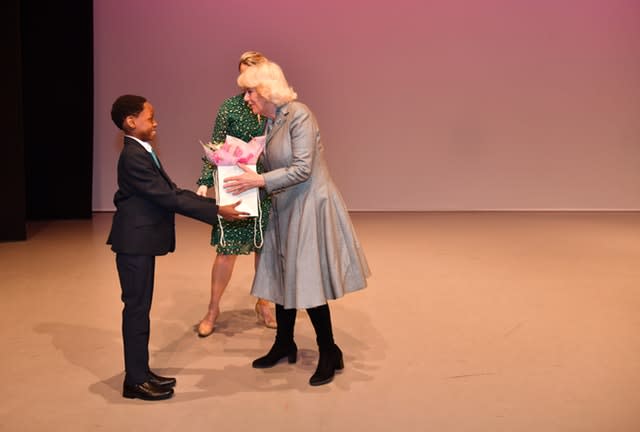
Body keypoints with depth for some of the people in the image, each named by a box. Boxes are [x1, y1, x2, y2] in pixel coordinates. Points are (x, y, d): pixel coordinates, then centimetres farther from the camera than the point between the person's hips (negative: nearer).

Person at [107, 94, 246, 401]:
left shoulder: (142, 153, 13)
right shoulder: (134, 157, -19)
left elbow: (172, 191, 12)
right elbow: (169, 198, -23)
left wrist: (215, 203, 6)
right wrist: (216, 212, -21)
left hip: (142, 241, 10)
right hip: (135, 243, -10)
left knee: (141, 307, 14)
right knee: (137, 308, -2)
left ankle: (141, 372, 24)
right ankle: (135, 381, 8)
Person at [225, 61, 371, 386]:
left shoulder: (299, 116, -17)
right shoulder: (269, 122, 8)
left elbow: (302, 170, -22)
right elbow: (273, 167, 11)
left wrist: (259, 180, -25)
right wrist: (246, 173, -2)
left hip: (309, 207, -8)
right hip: (284, 209, 8)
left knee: (307, 281, -4)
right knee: (282, 275, 14)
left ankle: (329, 353, 12)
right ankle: (284, 345, 30)